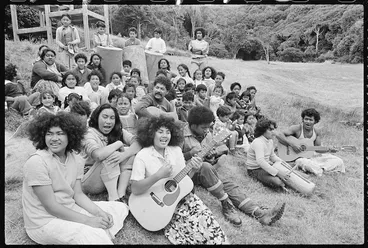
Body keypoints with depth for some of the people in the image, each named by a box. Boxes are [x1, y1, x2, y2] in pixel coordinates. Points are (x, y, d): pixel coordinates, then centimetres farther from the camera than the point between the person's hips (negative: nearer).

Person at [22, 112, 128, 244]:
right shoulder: (36, 162, -21)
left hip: (70, 211, 7)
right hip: (45, 222, -7)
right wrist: (88, 221, -21)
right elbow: (51, 206, -21)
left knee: (120, 208, 5)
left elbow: (78, 194, 2)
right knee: (96, 238, -29)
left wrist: (99, 212, -14)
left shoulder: (76, 159, -1)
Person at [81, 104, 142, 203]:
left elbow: (138, 143, -16)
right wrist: (119, 143, -23)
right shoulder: (89, 134, -14)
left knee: (130, 153, -16)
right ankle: (113, 197, -25)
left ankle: (121, 195, -20)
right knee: (110, 155, -28)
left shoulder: (119, 131, 0)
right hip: (90, 182, -5)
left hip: (114, 177, 5)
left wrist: (124, 154, -35)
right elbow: (98, 155, -35)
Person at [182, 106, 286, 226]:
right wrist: (189, 154, -28)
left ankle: (259, 212, -25)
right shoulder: (182, 136, -13)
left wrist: (216, 152, -5)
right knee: (205, 166, -37)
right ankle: (226, 205, -26)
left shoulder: (207, 134, 8)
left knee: (229, 184, -16)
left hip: (206, 172, 6)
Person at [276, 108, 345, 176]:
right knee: (304, 163, -40)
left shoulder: (317, 132, 3)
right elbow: (278, 134, -23)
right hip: (299, 157, -5)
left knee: (338, 161, -5)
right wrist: (292, 143, -28)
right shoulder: (297, 129, -13)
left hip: (313, 155, 5)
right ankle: (320, 170, -13)